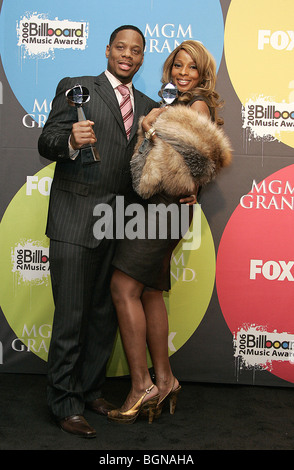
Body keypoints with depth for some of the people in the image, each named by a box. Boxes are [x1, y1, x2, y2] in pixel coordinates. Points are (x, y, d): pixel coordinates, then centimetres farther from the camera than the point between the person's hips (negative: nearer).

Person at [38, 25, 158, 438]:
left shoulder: (149, 107, 17)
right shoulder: (75, 88, 3)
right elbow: (46, 143, -5)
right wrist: (71, 141, -26)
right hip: (75, 221, -5)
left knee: (105, 314, 12)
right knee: (71, 315, -2)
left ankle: (91, 389, 28)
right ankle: (65, 404, 11)